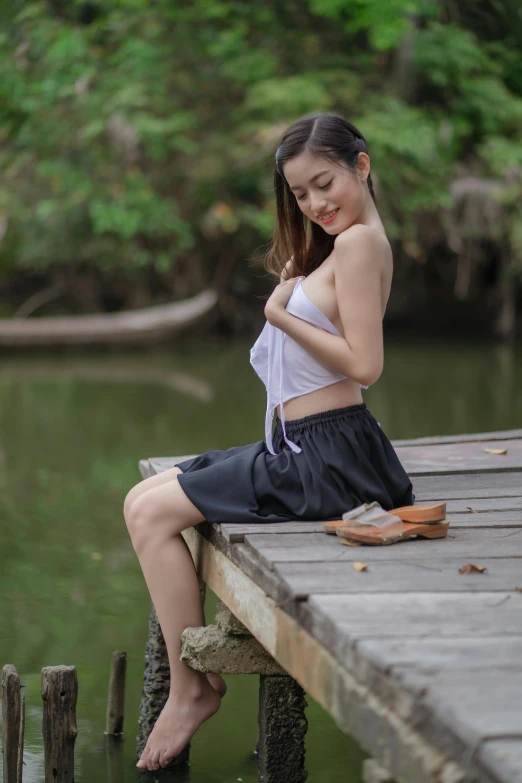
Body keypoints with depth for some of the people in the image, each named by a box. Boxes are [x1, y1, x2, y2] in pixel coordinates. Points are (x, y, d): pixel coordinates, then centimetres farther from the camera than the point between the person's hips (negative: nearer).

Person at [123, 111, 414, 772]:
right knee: (143, 503, 10)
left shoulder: (358, 243, -13)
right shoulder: (340, 243, 17)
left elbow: (364, 365, -20)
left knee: (153, 513, -12)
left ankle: (192, 686, -4)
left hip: (329, 456, -10)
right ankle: (192, 662, 7)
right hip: (300, 446, 10)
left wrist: (283, 317, -13)